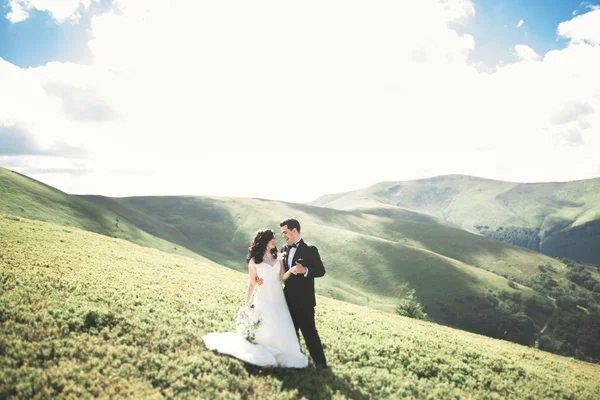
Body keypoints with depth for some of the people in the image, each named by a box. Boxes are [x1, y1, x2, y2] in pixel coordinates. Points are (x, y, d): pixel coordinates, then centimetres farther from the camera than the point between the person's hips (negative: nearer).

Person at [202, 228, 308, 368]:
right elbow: (251, 284, 0)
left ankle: (281, 356, 18)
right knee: (265, 331, -2)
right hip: (264, 300, -4)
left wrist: (291, 271, -26)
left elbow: (283, 277, -4)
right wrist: (247, 305, 0)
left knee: (282, 330, 3)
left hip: (279, 299, 4)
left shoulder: (278, 258, 8)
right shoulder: (255, 261, -2)